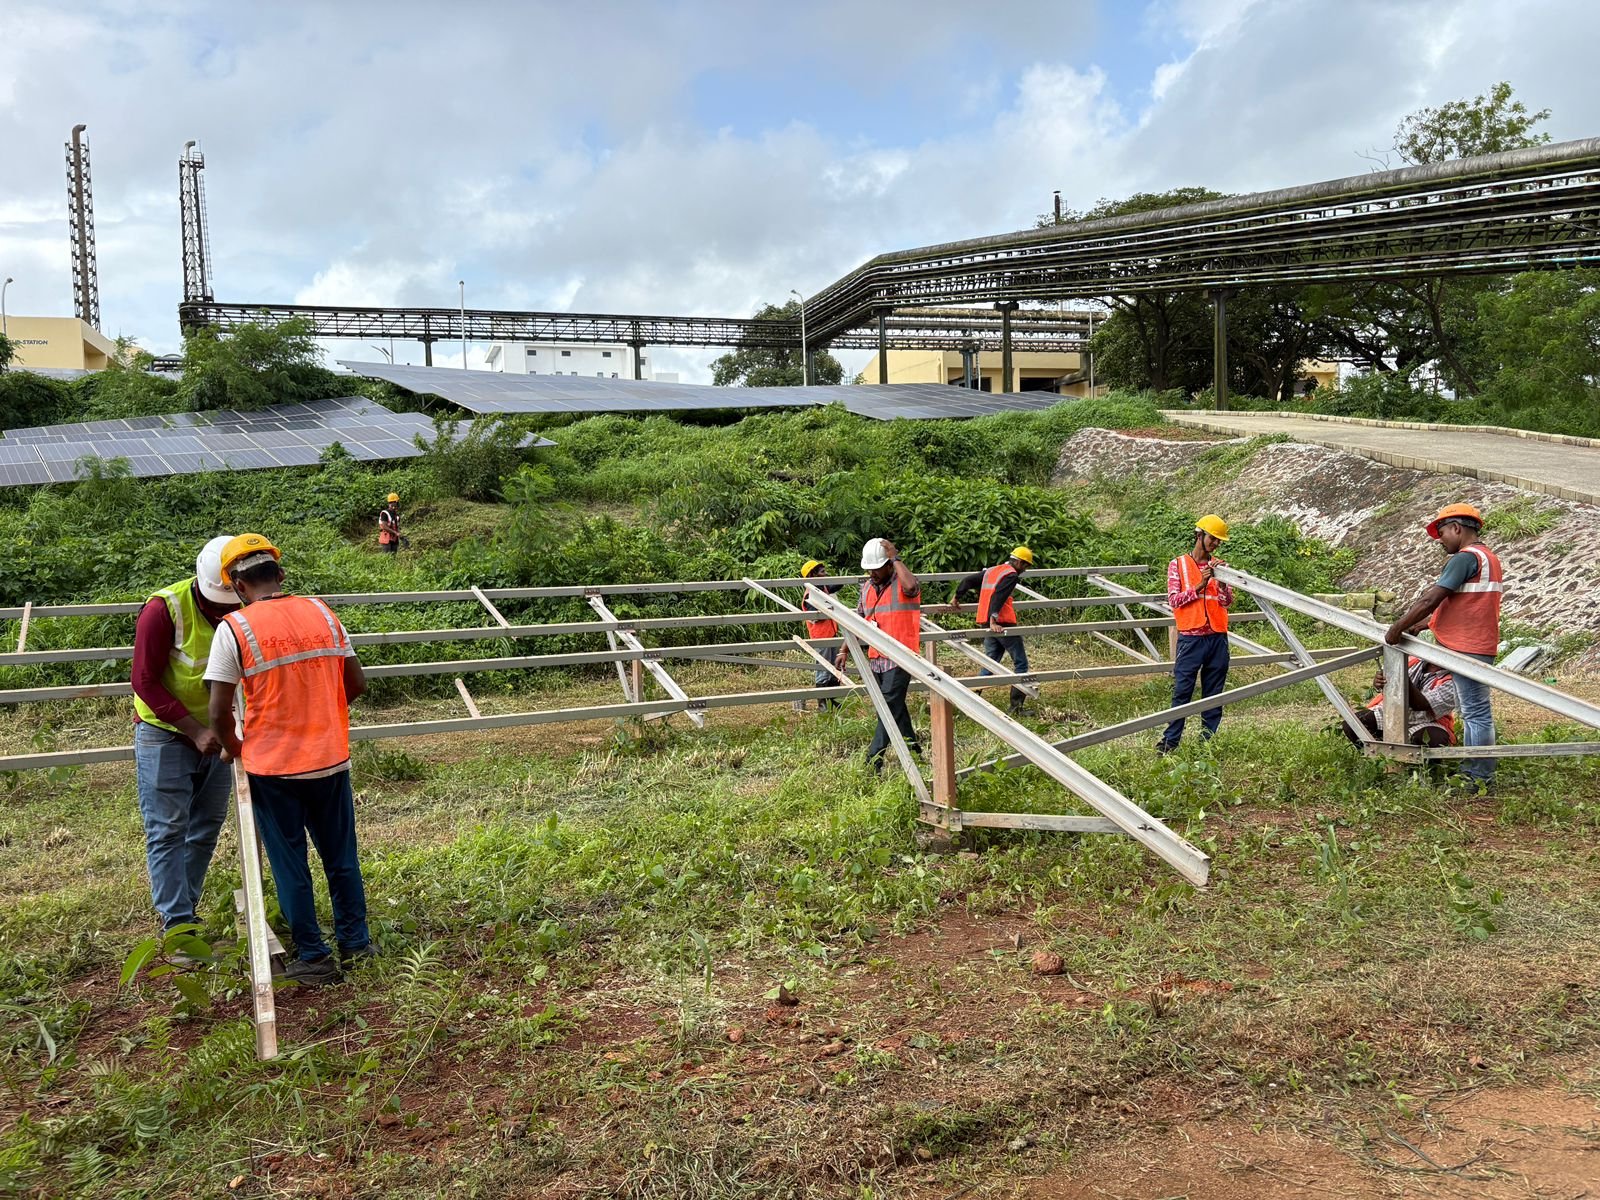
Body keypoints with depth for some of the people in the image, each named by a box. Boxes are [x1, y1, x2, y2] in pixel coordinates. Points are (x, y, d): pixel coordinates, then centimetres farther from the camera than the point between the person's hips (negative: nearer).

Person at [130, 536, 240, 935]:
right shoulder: (164, 609, -21)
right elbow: (145, 682, -16)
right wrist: (195, 731, -20)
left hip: (214, 734, 5)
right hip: (165, 733, -5)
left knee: (207, 828, 11)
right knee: (167, 831, -2)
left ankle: (185, 910, 24)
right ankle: (176, 924, 3)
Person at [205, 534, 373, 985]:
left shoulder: (234, 628, -12)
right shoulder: (322, 613, 0)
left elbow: (219, 714, -12)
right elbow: (356, 683, 5)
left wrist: (237, 750, 7)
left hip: (273, 767, -3)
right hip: (331, 760, 4)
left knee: (290, 865, 11)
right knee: (341, 856, 18)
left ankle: (313, 958, 18)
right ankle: (356, 942, 28)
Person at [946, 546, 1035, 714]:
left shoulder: (990, 571, 16)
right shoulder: (1011, 575, -8)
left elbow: (968, 580, 18)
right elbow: (998, 597, -21)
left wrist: (956, 597, 31)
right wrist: (993, 621, -29)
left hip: (986, 623, 8)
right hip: (1002, 624, -8)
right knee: (1021, 664, 1)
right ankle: (1016, 704, -4)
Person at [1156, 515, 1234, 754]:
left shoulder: (1220, 566, 11)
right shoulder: (1178, 565, 3)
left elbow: (1228, 602, 4)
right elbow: (1173, 600, -6)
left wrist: (1222, 582, -13)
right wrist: (1199, 586, -15)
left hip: (1218, 638, 3)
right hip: (1191, 638, -3)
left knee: (1214, 693, 7)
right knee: (1182, 691, -4)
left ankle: (1208, 741, 14)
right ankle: (1170, 741, 2)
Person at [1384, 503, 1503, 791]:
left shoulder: (1465, 558, -15)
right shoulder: (1489, 557, 18)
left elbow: (1430, 600, -18)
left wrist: (1396, 629, -10)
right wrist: (1420, 624, 16)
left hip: (1466, 648, -11)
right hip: (1476, 646, 11)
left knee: (1476, 713, -6)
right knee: (1474, 711, 16)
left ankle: (1481, 780, -2)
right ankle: (1471, 772, 24)